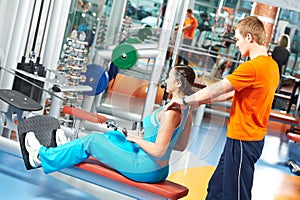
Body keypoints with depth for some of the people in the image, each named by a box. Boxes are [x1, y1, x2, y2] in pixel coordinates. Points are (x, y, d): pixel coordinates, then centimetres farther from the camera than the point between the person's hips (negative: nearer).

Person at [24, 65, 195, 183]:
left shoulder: (172, 112, -25)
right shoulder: (186, 111, 3)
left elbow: (158, 150, -27)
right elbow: (181, 146, 13)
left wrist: (136, 139, -11)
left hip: (146, 170, -8)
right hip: (160, 171, 8)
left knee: (92, 140, 5)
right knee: (115, 135, 25)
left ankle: (43, 155, 23)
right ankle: (74, 149, 48)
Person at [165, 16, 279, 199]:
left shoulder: (251, 68, -21)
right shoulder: (272, 65, 9)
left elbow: (217, 89, -15)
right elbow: (235, 93, 15)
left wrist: (184, 101, -2)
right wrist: (201, 101, 16)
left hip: (242, 140, -9)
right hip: (254, 137, 9)